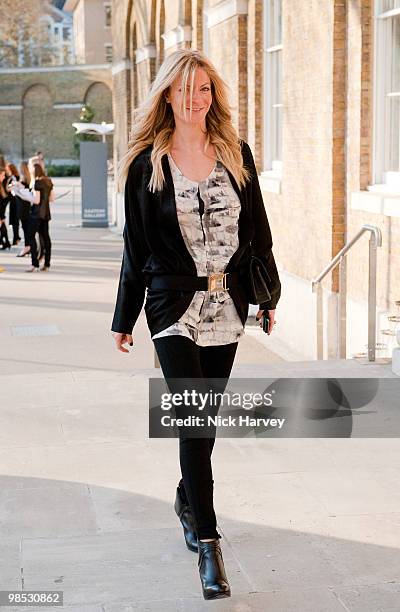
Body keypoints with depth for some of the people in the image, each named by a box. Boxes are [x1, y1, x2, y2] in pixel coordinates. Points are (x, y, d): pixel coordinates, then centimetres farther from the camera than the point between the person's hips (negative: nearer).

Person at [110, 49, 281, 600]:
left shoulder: (236, 153, 6)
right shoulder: (147, 163, -1)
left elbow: (257, 229, 10)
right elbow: (136, 244, 2)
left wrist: (269, 295, 10)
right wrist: (124, 318, 4)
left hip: (227, 304, 3)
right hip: (175, 306, -3)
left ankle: (188, 500, 37)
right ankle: (208, 543, -5)